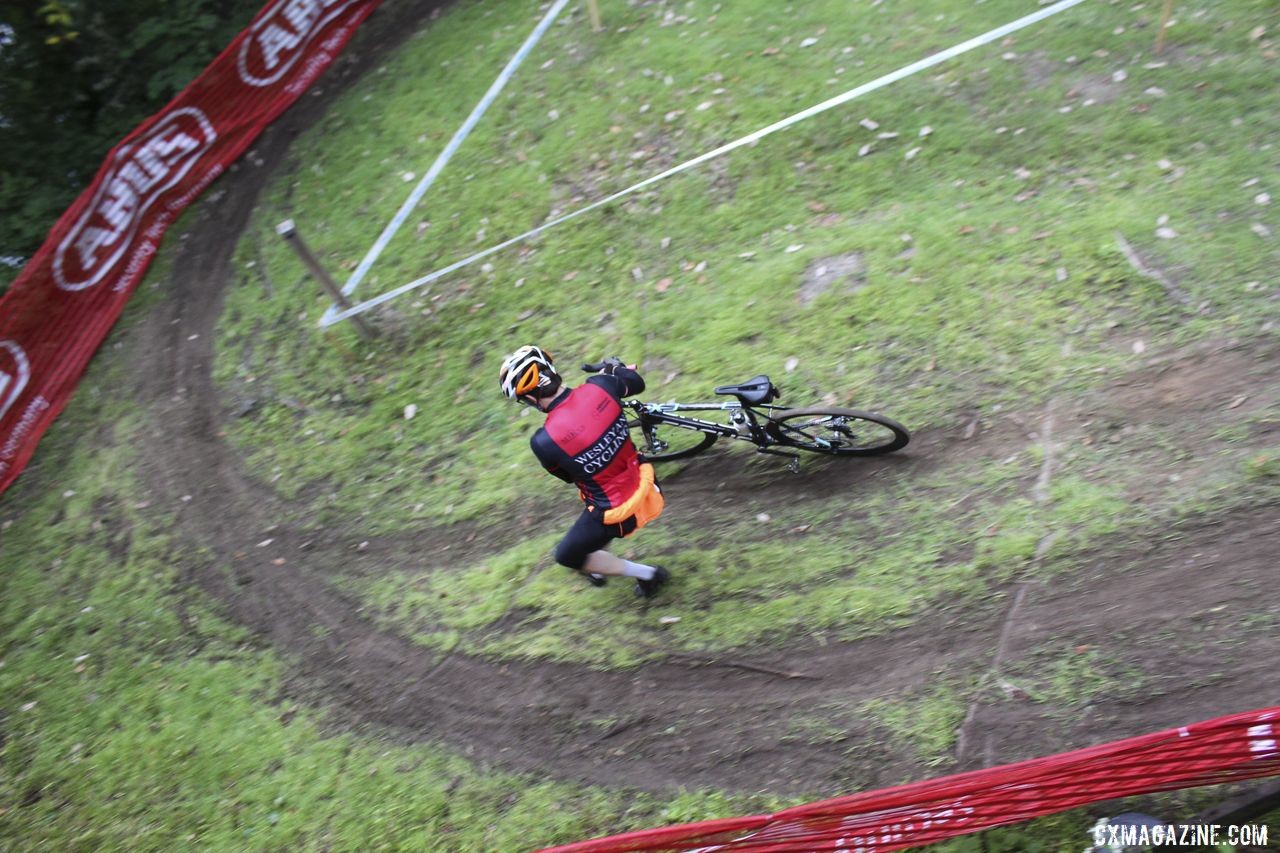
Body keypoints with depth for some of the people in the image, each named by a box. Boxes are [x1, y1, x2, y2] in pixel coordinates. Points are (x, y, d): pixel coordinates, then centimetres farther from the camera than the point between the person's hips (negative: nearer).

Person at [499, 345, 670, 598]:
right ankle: (597, 567, 58)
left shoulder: (544, 441, -27)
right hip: (645, 488, 6)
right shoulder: (600, 385, -17)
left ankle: (648, 574, 27)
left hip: (617, 512, -6)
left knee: (567, 556, 20)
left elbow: (568, 475, -5)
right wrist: (616, 367, 28)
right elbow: (637, 384, 7)